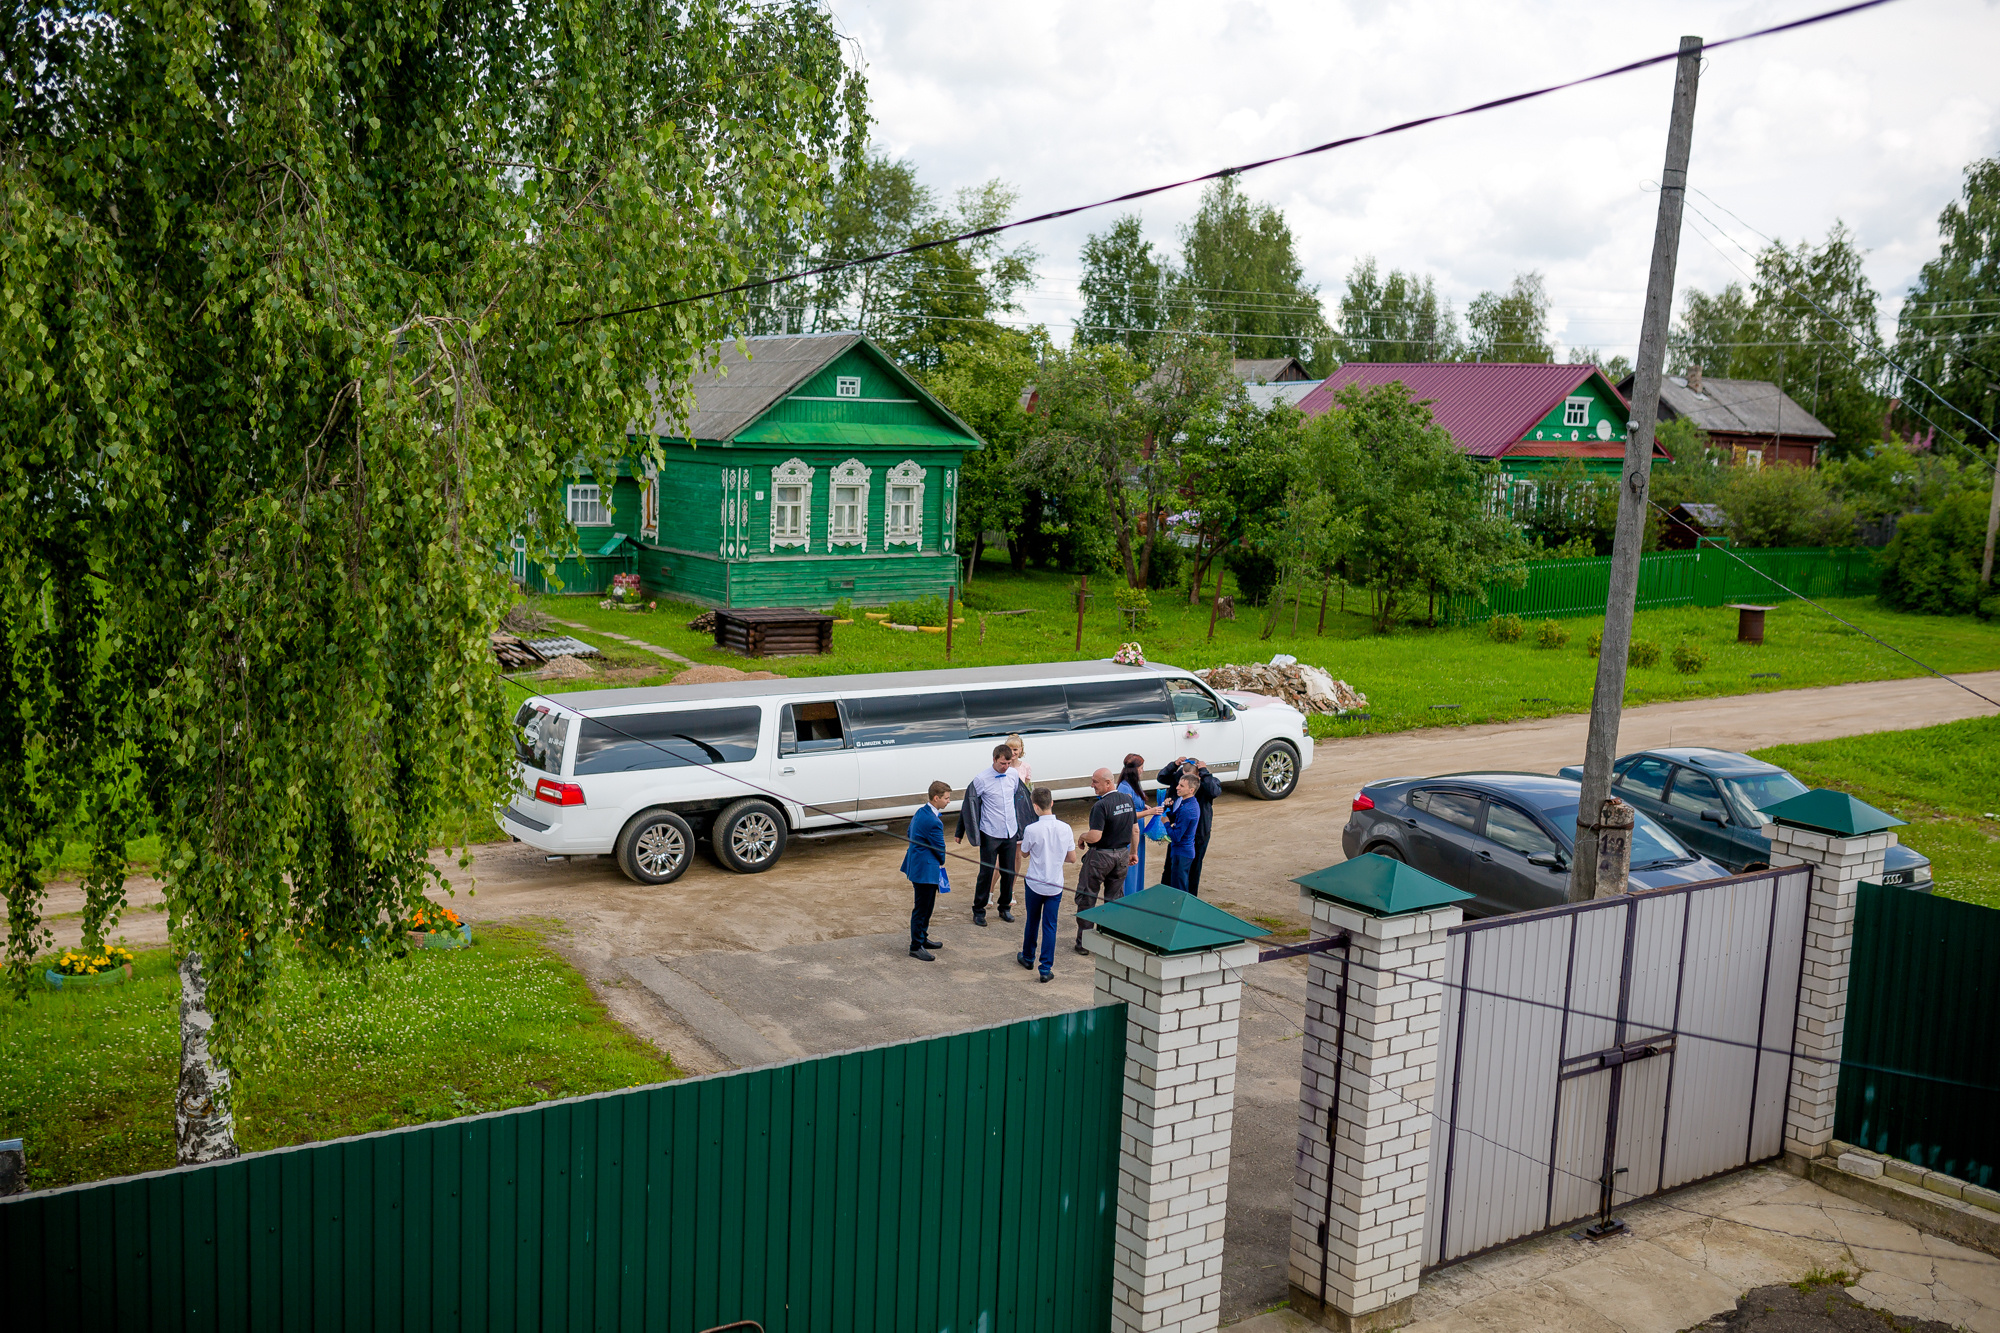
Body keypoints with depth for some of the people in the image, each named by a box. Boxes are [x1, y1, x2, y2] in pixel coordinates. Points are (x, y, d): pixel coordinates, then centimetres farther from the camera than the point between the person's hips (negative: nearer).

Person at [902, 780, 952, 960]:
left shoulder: (921, 813, 7)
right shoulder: (933, 822, -25)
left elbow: (910, 833, 20)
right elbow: (940, 848, -15)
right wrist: (941, 862, 4)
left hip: (917, 863, 11)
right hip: (926, 869, -11)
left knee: (927, 906, 21)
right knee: (922, 908, -2)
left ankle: (922, 938, 33)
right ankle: (916, 946, 6)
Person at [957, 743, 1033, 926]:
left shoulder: (1013, 775, 0)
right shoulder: (981, 778, -13)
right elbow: (971, 803, -4)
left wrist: (1023, 829, 20)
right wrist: (961, 833, 0)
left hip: (1011, 833, 4)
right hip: (990, 834, -4)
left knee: (1009, 871, 12)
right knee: (986, 872, 1)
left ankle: (1005, 907, 28)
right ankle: (978, 910, 14)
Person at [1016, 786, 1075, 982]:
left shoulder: (1031, 830, -18)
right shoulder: (1065, 828, -9)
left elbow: (1024, 853, 0)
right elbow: (1072, 857, 0)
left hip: (1034, 884, -1)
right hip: (1055, 885, 1)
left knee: (1032, 922, 18)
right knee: (1049, 926, 6)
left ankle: (1028, 958, 37)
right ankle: (1046, 969, 5)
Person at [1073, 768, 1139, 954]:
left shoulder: (1101, 806, -22)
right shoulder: (1128, 799, 1)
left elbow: (1095, 836, -26)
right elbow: (1135, 830, 9)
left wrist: (1081, 837, -6)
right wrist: (1133, 853, 19)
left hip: (1100, 856, -7)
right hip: (1122, 854, 7)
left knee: (1086, 898, 6)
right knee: (1115, 899, 16)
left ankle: (1084, 943, 9)